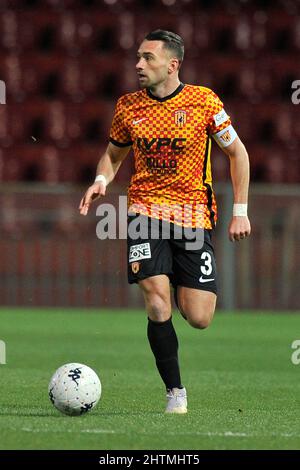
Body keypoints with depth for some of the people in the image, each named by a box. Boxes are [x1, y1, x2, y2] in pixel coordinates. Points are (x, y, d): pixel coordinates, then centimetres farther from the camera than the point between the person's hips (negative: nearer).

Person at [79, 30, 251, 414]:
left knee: (198, 318, -6)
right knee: (157, 303, -17)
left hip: (194, 213, -1)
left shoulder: (203, 101, -5)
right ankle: (175, 392, -3)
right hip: (146, 209, 1)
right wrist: (102, 180, -5)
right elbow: (113, 154, 17)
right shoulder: (128, 107, 2)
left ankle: (186, 288, 33)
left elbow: (237, 153, 5)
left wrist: (240, 211, 1)